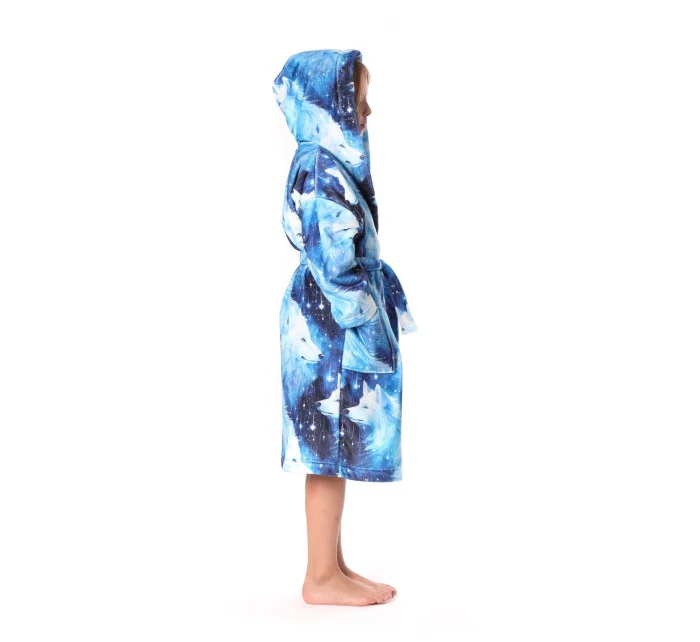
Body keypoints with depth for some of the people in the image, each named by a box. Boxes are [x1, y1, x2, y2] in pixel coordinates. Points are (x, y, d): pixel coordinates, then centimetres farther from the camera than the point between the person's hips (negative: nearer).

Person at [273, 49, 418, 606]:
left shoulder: (331, 164, 13)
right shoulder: (319, 171, -17)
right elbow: (334, 263, -20)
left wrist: (381, 301, 16)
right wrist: (367, 320, -16)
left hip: (335, 326, 10)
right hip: (332, 328, -10)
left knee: (337, 450, 13)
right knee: (331, 449, -1)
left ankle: (333, 567, 23)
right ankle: (322, 577, 10)